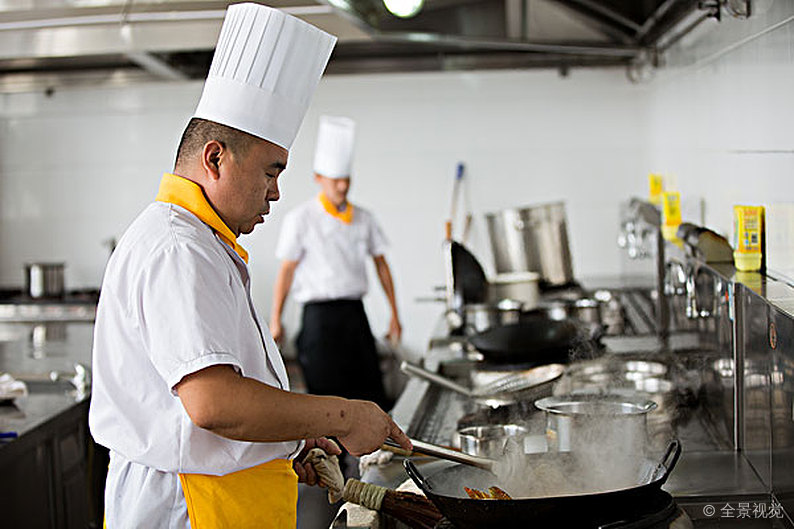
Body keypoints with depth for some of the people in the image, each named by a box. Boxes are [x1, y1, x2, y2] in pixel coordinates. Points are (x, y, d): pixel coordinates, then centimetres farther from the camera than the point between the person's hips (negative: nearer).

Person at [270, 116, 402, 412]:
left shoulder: (363, 219, 9)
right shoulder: (301, 219, -3)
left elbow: (381, 265, 14)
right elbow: (286, 271, -2)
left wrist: (394, 314, 12)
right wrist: (275, 320, -4)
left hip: (355, 313, 5)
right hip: (320, 316, -4)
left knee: (371, 393, 2)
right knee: (325, 394, -4)